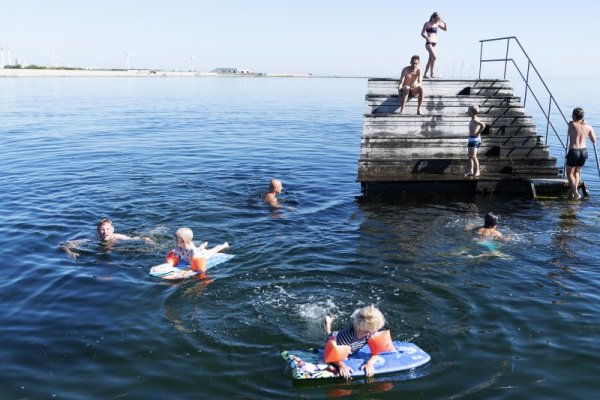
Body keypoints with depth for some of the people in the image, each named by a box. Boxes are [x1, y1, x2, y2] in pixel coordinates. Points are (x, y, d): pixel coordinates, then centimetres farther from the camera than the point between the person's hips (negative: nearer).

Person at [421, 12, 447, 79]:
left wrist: (444, 23, 1)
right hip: (429, 43, -7)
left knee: (430, 60, 8)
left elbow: (445, 29, 19)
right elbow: (422, 33, -8)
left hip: (434, 44, 7)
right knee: (434, 57, -22)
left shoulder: (437, 24, 13)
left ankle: (425, 75, 14)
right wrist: (427, 38, -26)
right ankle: (431, 74, -20)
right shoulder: (427, 24, -3)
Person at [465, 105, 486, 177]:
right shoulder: (472, 120, 14)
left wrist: (478, 133, -21)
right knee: (470, 156, 9)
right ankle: (471, 171, 13)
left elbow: (483, 125, -30)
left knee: (473, 156, -12)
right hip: (471, 139, 10)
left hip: (475, 139, -10)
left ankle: (477, 172, -9)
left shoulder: (475, 120, -14)